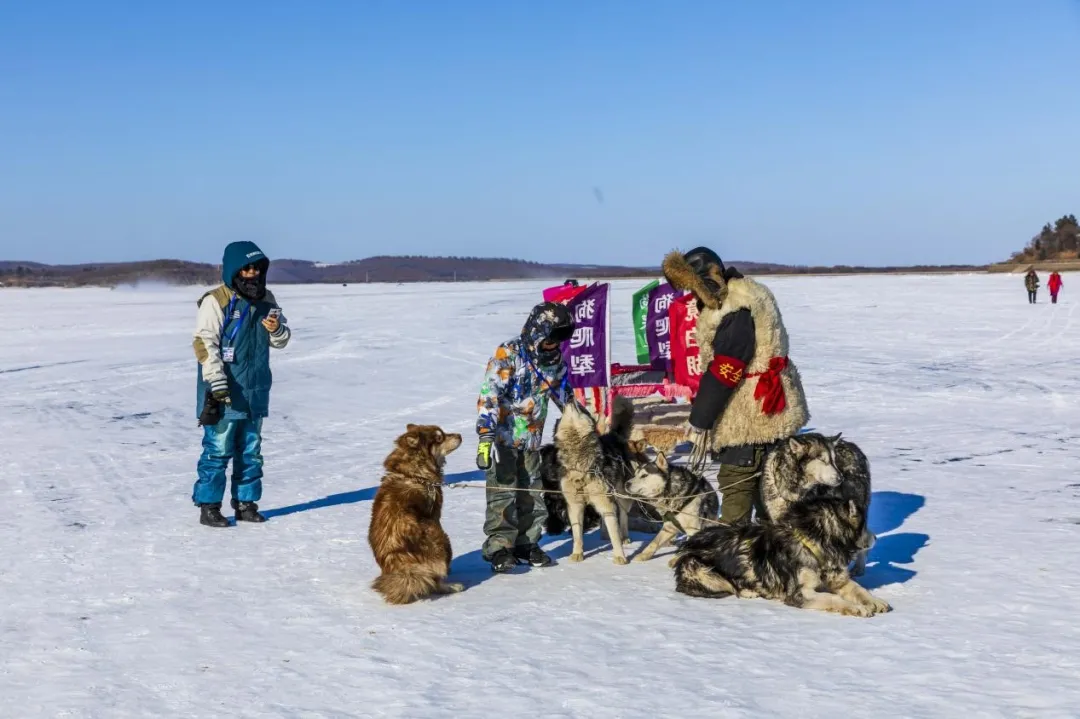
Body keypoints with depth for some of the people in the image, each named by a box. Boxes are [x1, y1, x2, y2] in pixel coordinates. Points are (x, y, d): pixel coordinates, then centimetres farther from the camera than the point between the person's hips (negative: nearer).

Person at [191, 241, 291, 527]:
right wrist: (217, 384, -20)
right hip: (223, 395, -6)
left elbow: (282, 339, 16)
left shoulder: (266, 300, 9)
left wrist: (277, 329, -9)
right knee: (218, 450, -3)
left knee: (251, 451, 13)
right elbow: (204, 343, -14)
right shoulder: (215, 301, -10)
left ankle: (245, 503, 23)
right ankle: (208, 506, 5)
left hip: (255, 391, 6)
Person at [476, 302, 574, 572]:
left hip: (532, 438, 7)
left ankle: (526, 543, 20)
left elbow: (563, 392, 20)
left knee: (531, 492, 10)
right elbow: (489, 395, -25)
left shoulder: (554, 358, 4)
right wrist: (485, 435, -33)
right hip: (503, 435, -7)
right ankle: (498, 547, -4)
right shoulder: (507, 355, -18)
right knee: (502, 491, -8)